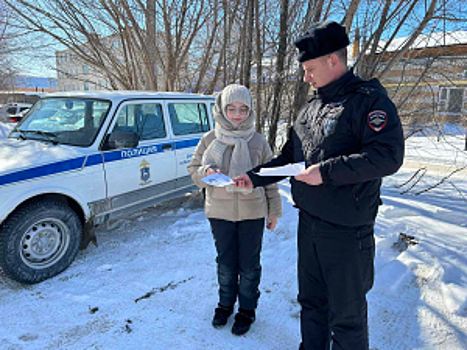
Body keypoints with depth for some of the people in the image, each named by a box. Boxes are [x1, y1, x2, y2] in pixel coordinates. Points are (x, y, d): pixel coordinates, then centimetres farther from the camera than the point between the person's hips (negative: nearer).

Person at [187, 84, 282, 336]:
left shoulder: (258, 142, -2)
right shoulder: (209, 140, -1)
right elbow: (193, 170, 5)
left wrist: (274, 210, 6)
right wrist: (205, 172, -19)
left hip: (252, 212, 0)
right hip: (220, 212, 1)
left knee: (249, 264, 10)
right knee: (225, 262, 16)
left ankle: (247, 309, 31)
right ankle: (225, 303, 38)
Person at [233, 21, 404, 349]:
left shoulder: (369, 100, -11)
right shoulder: (311, 107, 12)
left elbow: (388, 156, -23)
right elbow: (288, 158, 17)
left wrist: (326, 171, -24)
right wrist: (255, 178, 8)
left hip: (347, 231, -7)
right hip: (309, 224, 7)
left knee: (347, 313, 9)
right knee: (311, 302, 22)